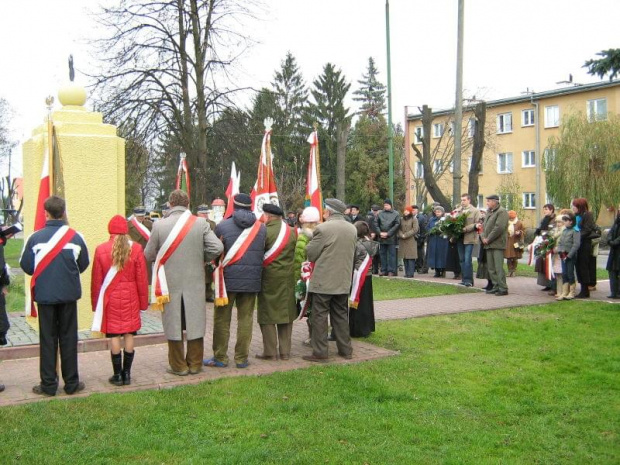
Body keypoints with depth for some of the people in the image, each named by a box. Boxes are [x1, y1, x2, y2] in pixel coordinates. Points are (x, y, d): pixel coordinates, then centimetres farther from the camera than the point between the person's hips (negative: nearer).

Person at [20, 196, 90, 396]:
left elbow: (26, 266, -7)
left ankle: (49, 384, 12)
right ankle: (71, 383, 15)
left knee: (47, 339, 9)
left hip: (45, 295, 0)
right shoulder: (75, 237, -8)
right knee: (68, 338, 10)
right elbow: (84, 265, 0)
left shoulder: (36, 237, -10)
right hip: (69, 295, 1)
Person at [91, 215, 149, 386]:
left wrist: (96, 303, 10)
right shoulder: (136, 249, -4)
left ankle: (118, 375, 9)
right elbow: (142, 278, -1)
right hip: (130, 298, 1)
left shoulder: (101, 250, -5)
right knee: (129, 334, 7)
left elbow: (96, 280, 0)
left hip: (110, 299, -1)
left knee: (114, 336, 5)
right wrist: (143, 301, 8)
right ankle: (127, 374, 13)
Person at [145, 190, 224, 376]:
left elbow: (148, 255, -2)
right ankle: (195, 364, 19)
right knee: (194, 322, 12)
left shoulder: (159, 225, -8)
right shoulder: (201, 223, -6)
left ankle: (178, 366, 16)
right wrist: (201, 258, 6)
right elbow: (217, 248, -11)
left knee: (173, 324, 9)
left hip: (169, 283, -1)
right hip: (195, 283, 1)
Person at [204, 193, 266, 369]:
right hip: (252, 281, 2)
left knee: (222, 319, 8)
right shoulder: (261, 228, 3)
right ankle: (242, 358, 11)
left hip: (228, 280, -2)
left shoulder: (222, 226, -5)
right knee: (245, 319, 8)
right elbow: (263, 255, 11)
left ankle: (220, 357, 12)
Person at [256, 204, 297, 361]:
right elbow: (295, 253, 10)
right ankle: (285, 351, 15)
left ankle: (270, 352, 6)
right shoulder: (291, 231, 4)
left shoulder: (265, 232, -13)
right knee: (286, 313, 12)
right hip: (288, 278, 5)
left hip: (270, 277, -5)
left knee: (267, 315, 4)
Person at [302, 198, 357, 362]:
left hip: (323, 281, -6)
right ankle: (345, 349, 20)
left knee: (319, 316, 1)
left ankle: (319, 352, 3)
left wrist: (311, 241, 9)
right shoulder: (352, 229, 6)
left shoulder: (323, 228, -14)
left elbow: (310, 254, -8)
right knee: (341, 315, 15)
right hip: (343, 281, 6)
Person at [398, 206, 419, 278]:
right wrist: (401, 235, -9)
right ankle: (407, 272, 9)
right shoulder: (401, 219, 14)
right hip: (403, 241, 5)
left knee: (411, 257, -8)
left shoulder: (414, 219, 0)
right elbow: (399, 229, 11)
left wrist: (406, 235, -13)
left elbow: (415, 229, -9)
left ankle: (410, 273, -6)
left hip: (411, 240, -5)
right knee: (405, 257, 4)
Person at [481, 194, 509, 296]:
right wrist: (483, 237, 3)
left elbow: (499, 228, -18)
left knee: (498, 267, -10)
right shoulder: (489, 212, 19)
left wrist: (488, 239, -14)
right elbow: (484, 226, 21)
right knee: (491, 268, 10)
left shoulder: (502, 212, -8)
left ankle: (503, 288, -6)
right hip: (489, 245, 9)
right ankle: (496, 286, 18)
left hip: (497, 244, -9)